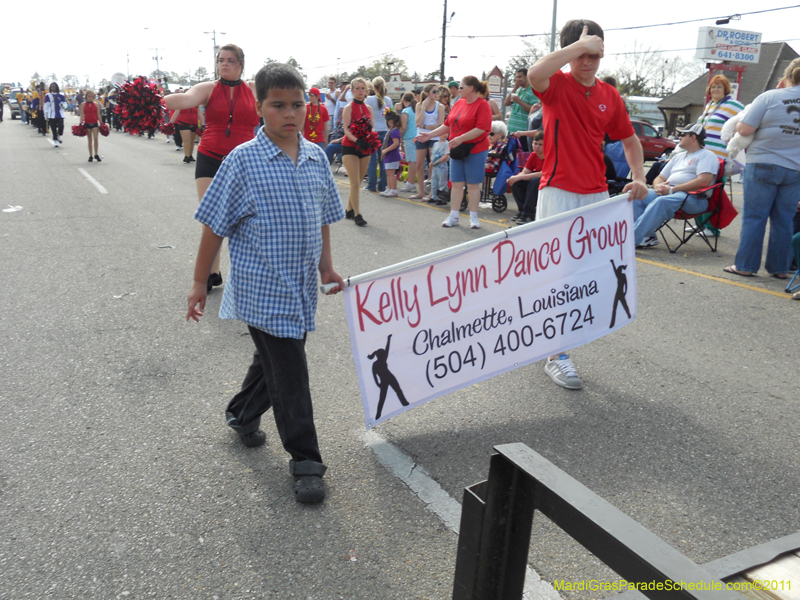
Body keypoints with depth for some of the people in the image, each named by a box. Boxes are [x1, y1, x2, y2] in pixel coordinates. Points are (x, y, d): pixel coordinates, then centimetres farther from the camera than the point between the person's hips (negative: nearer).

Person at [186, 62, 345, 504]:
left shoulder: (316, 157, 5)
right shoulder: (243, 160, -11)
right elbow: (214, 227, -7)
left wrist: (326, 267, 12)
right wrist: (199, 283, -3)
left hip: (301, 289, 6)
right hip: (263, 291, -6)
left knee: (275, 359, 21)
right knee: (289, 376, -1)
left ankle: (242, 414, 48)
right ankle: (306, 463, 13)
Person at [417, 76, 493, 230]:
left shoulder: (482, 105, -10)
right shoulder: (459, 103, 12)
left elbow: (481, 129, -21)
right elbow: (447, 125, 16)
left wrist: (461, 138, -26)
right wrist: (429, 135, 10)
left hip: (475, 150, -6)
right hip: (457, 151, 6)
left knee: (473, 185, 1)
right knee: (456, 184, 7)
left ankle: (473, 217, 10)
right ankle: (453, 216, 12)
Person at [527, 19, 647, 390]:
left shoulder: (609, 96, 10)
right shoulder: (557, 85, -4)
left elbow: (629, 139, 19)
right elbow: (535, 74, -29)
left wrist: (639, 177, 4)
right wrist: (579, 44, -21)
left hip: (597, 193, 6)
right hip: (558, 192, -6)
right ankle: (557, 357, 2)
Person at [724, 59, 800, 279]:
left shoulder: (770, 97, -8)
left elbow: (744, 129, -12)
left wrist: (738, 124, 9)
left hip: (763, 164, -3)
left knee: (754, 217, 3)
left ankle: (746, 265, 5)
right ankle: (779, 267, 16)